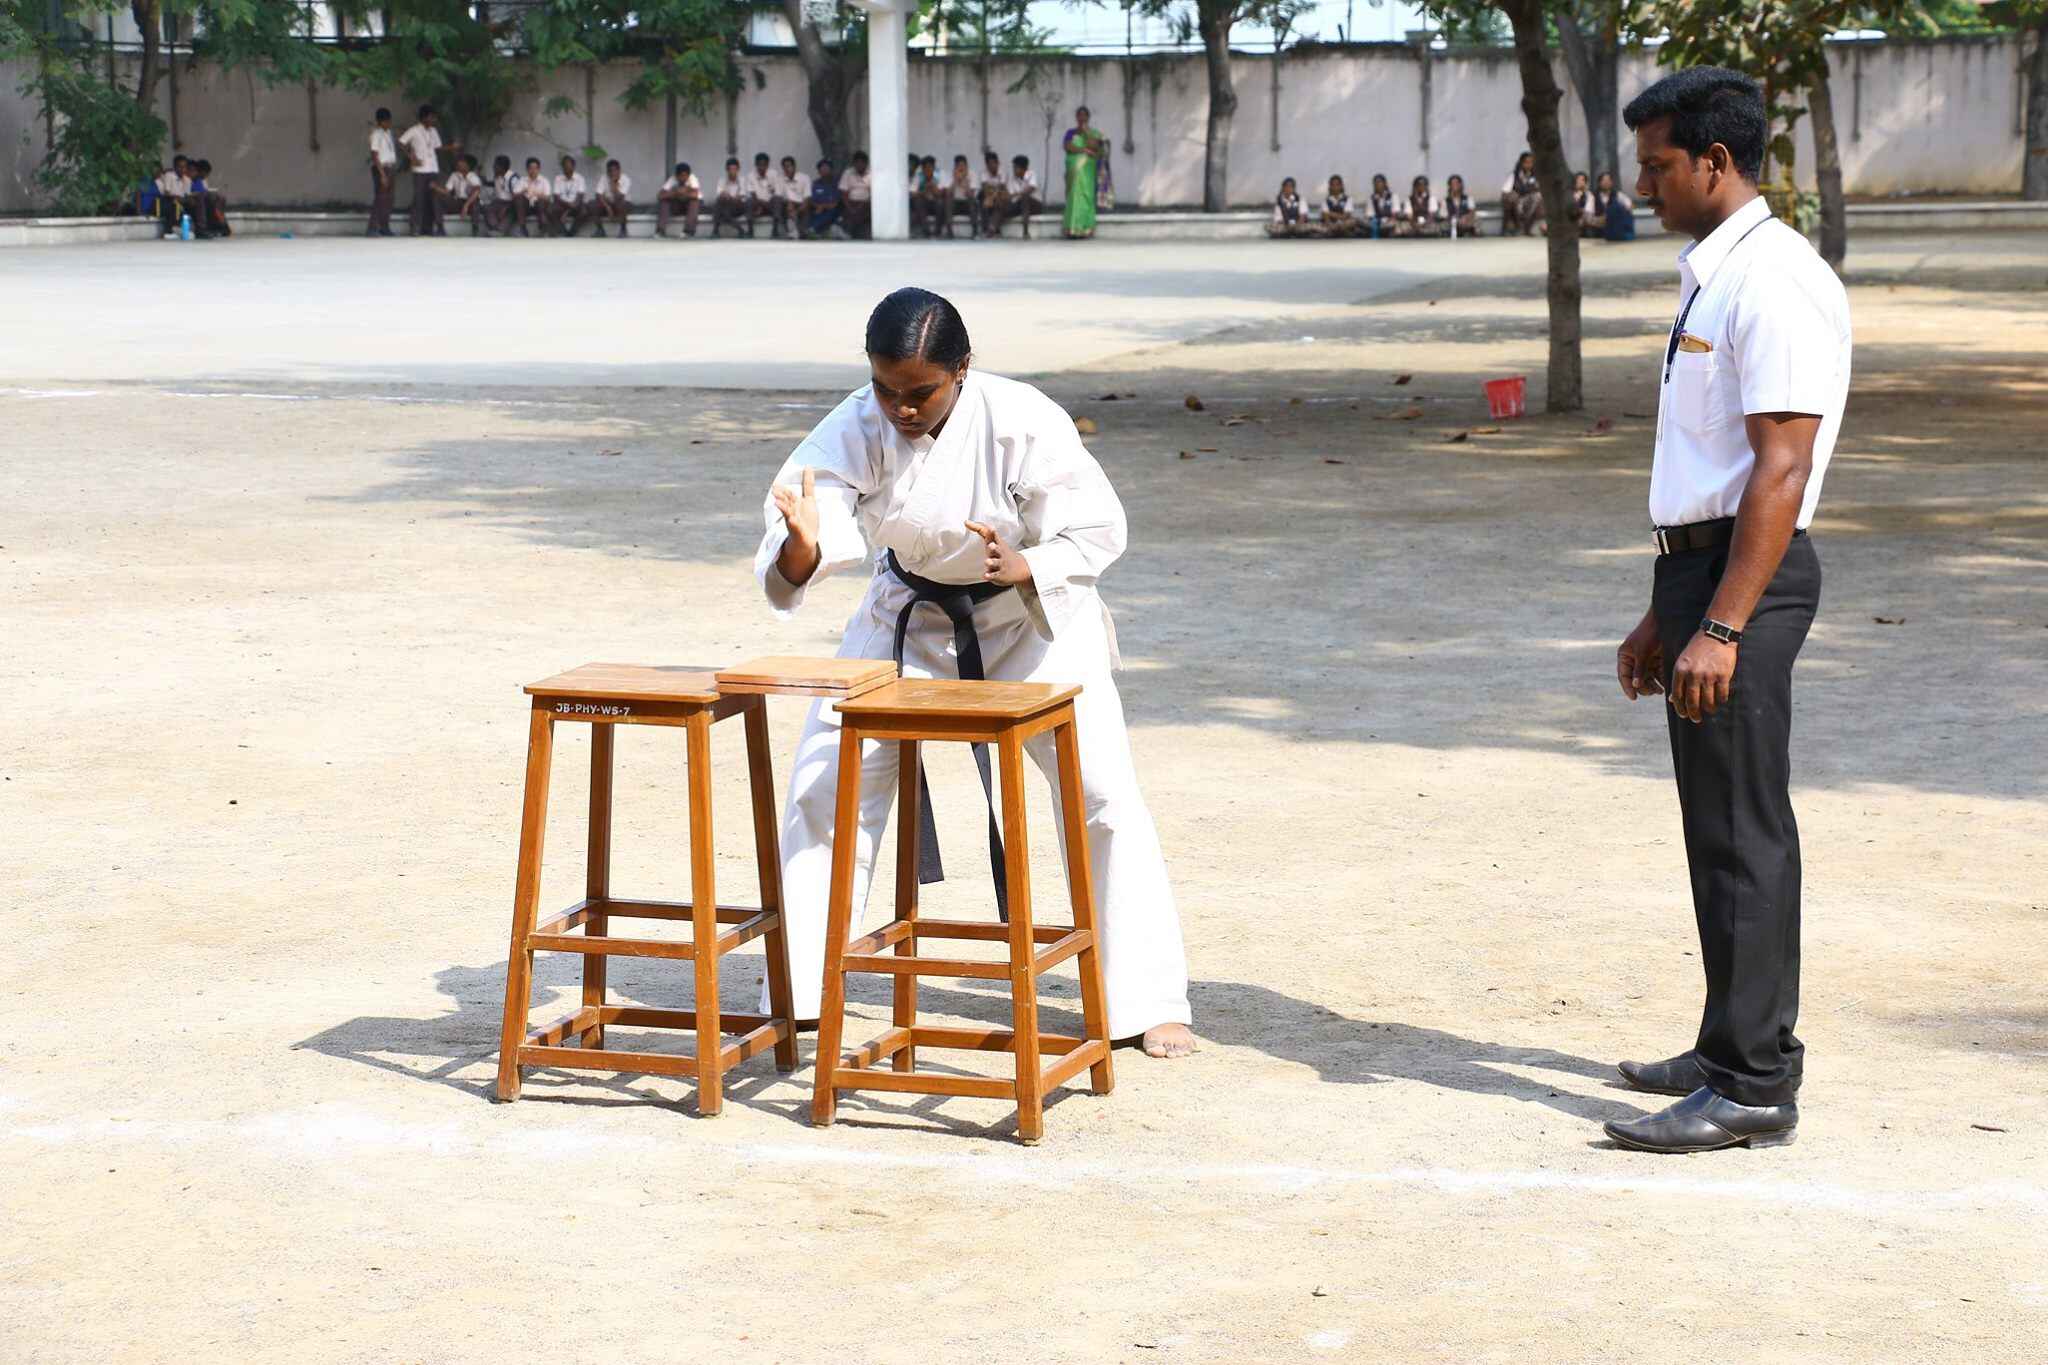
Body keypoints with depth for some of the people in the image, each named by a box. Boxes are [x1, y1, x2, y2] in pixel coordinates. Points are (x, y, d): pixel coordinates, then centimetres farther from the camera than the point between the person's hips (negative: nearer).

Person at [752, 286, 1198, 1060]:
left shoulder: (1021, 423, -29)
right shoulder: (855, 431, -23)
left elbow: (1097, 532, -21)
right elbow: (794, 567, -29)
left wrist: (1022, 567, -40)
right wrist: (801, 547, -54)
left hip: (1031, 614, -2)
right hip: (909, 612, 3)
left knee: (1102, 793, -10)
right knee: (827, 784, -2)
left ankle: (1150, 1004, 3)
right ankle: (798, 995, 13)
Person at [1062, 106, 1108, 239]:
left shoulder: (1094, 132, 9)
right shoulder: (1071, 132, 14)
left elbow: (1094, 146, -7)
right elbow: (1067, 146, -3)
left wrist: (1086, 132, -9)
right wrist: (1084, 150, -11)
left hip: (1087, 169, -2)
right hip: (1073, 168, 2)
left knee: (1085, 194, -11)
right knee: (1073, 195, -6)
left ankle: (1085, 228, -15)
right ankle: (1072, 228, -9)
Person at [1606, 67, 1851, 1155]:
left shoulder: (1775, 284, -16)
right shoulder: (1712, 277, 16)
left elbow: (1781, 470, -22)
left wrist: (1721, 627, -25)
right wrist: (1665, 615, 22)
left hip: (1747, 575, -10)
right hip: (1701, 570, 10)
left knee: (1741, 830, -6)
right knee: (1718, 828, 16)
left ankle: (1754, 1087, -1)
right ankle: (1730, 1052, 27)